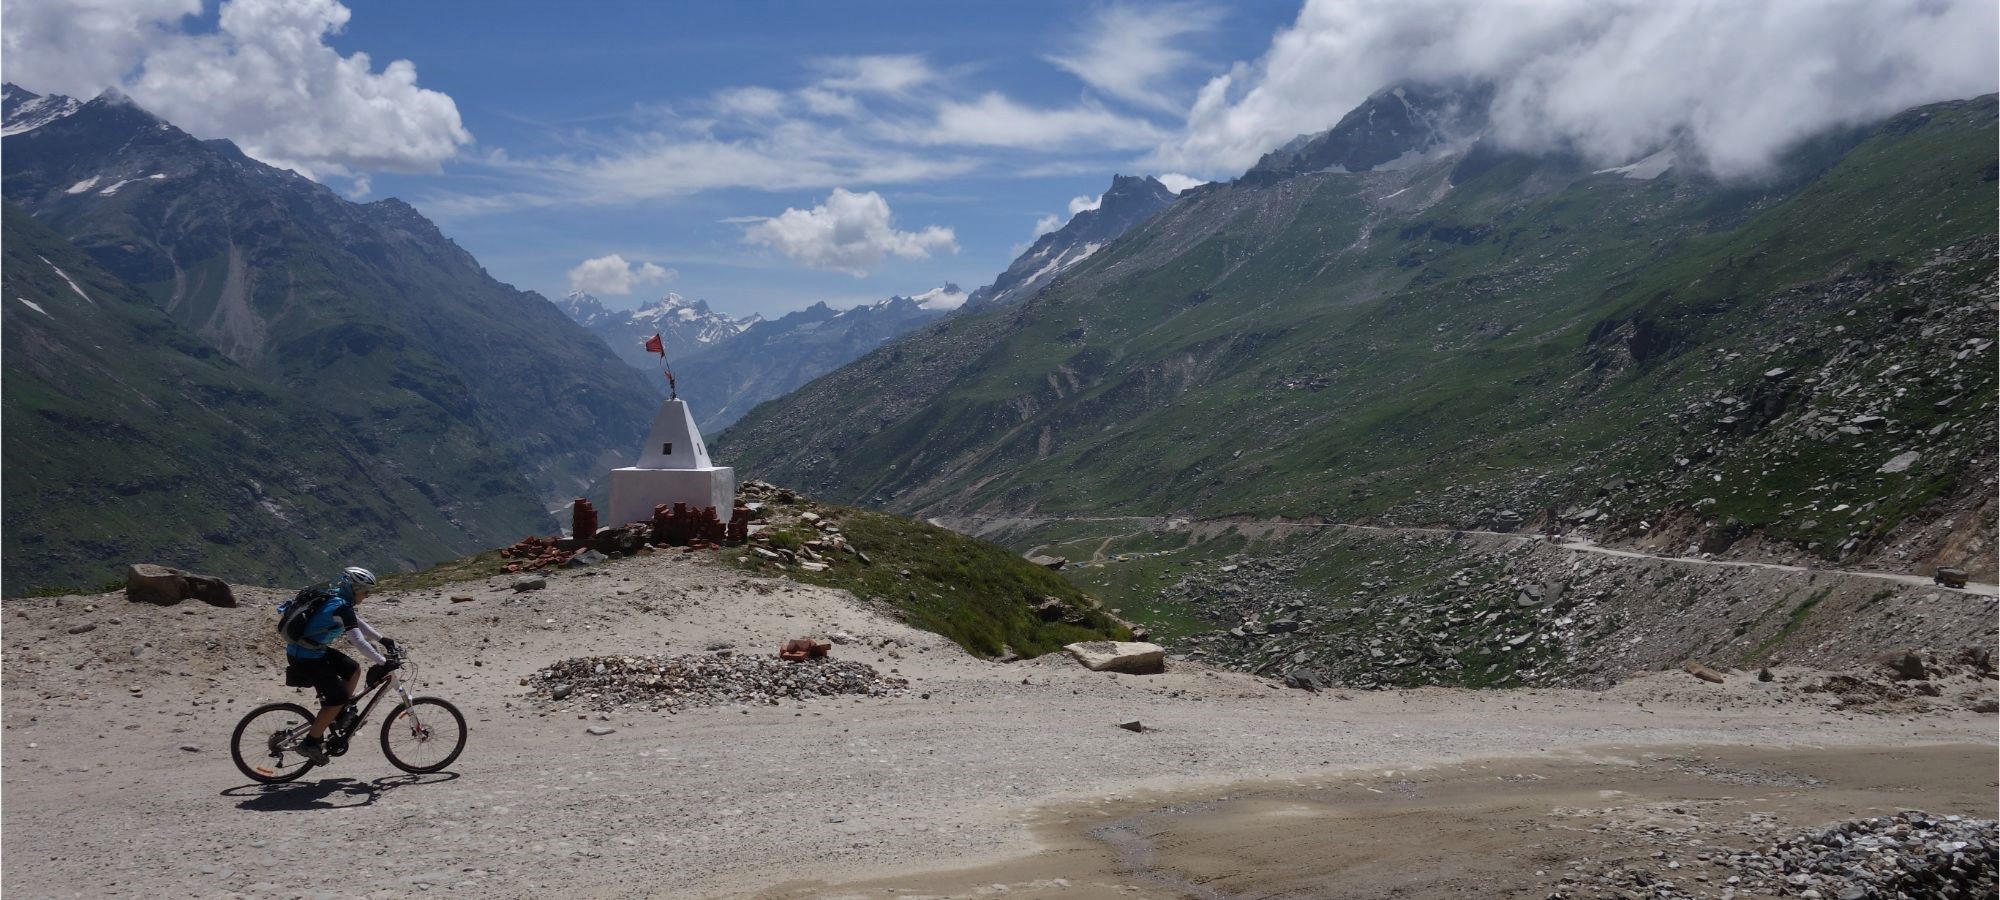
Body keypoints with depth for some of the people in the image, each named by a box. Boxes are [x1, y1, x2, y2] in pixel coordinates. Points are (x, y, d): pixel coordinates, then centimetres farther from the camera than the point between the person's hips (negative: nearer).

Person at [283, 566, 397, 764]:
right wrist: (383, 662, -27)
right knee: (336, 698, -7)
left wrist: (382, 639, 15)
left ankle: (340, 717, 20)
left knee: (353, 670, 12)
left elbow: (358, 623, 19)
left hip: (314, 650, 10)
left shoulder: (336, 598, 6)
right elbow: (358, 641, -29)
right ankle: (310, 743, 1)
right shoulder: (341, 607, -24)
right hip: (305, 658, -10)